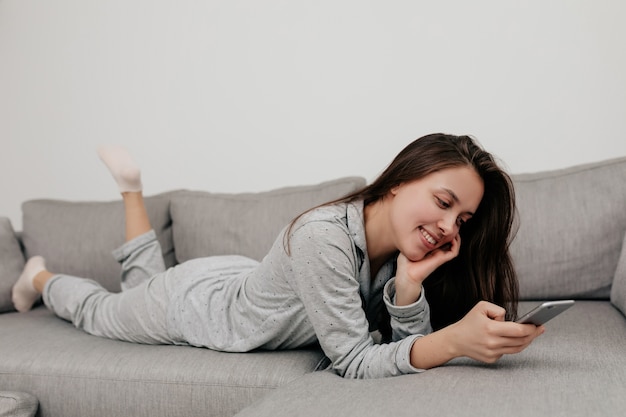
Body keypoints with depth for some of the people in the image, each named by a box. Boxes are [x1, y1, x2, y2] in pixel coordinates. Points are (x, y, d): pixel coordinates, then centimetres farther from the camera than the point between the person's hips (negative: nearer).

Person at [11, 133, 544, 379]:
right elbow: (352, 361, -39)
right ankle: (41, 277, 54)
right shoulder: (323, 237, -42)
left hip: (240, 279, 6)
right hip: (192, 303, -5)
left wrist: (409, 284, -37)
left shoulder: (400, 247, -20)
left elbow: (410, 346, -19)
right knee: (100, 310, 26)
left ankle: (132, 184, 48)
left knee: (145, 279, 35)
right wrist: (455, 340, -52)